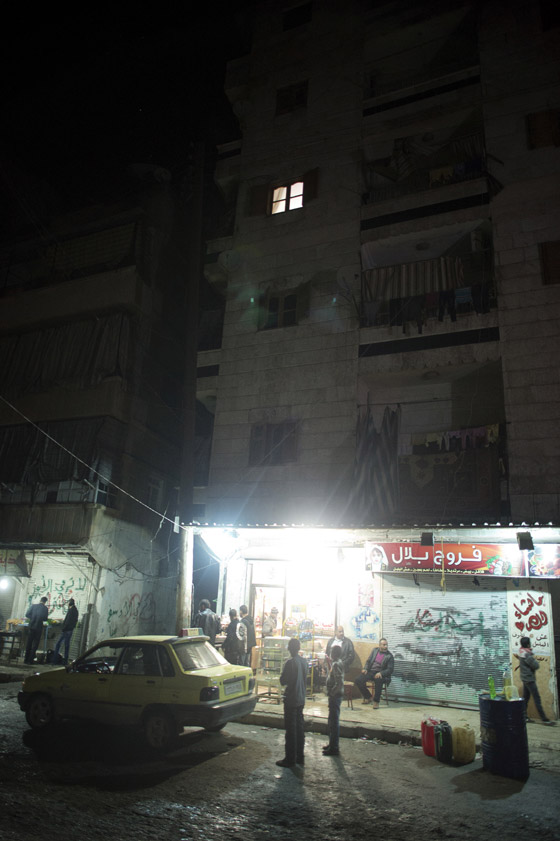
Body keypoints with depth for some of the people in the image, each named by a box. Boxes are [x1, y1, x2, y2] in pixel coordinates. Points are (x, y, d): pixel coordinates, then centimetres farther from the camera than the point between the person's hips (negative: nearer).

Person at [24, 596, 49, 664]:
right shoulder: (45, 608, -5)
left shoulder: (33, 606, 1)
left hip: (31, 626, 2)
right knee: (35, 644, 5)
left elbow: (27, 615, -2)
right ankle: (30, 660, 2)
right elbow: (45, 619, -5)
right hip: (38, 627, -2)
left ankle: (26, 659, 16)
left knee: (29, 643, 13)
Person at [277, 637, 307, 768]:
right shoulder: (303, 662, 3)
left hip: (291, 700, -7)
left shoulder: (290, 662, -19)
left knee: (290, 729, 1)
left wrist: (282, 678, 3)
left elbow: (283, 681, -15)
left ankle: (290, 759, 7)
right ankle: (300, 757, 23)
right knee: (299, 728, 15)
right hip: (301, 699, 7)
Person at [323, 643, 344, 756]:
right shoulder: (337, 663, 8)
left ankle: (334, 748, 6)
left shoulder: (336, 664, -21)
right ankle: (332, 744, 30)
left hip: (335, 696, -10)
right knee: (332, 721, 19)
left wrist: (331, 692, -19)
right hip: (335, 695, 10)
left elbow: (339, 683, -28)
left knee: (334, 721, -1)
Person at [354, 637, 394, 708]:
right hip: (370, 671, 4)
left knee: (378, 680, -39)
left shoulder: (389, 656, -2)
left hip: (380, 674, -4)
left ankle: (376, 701, -20)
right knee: (358, 680, -18)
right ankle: (368, 697, 4)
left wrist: (381, 673, -22)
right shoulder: (375, 650, 11)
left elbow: (390, 670, -6)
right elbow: (368, 661, 15)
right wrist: (365, 668, -4)